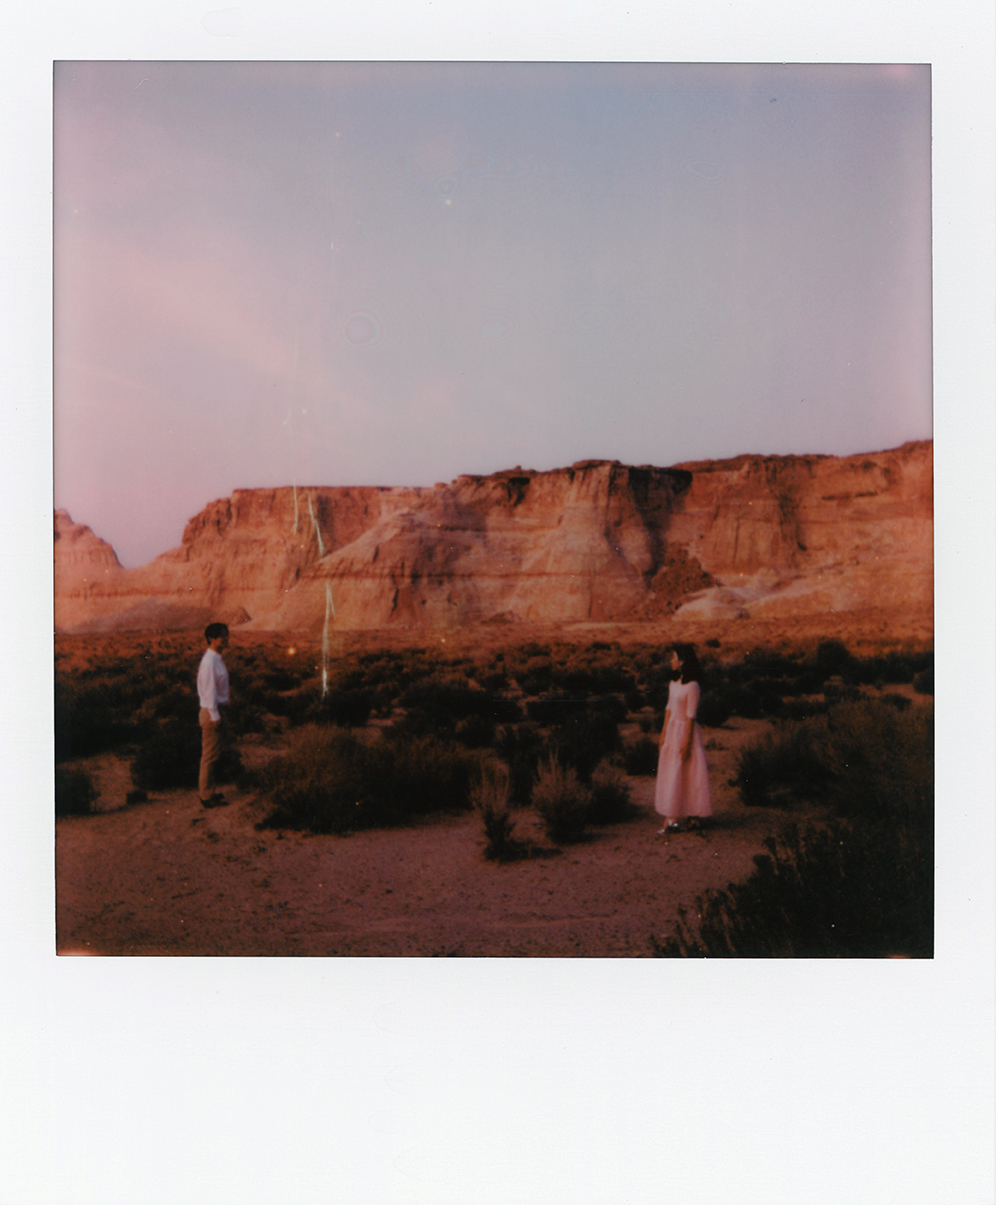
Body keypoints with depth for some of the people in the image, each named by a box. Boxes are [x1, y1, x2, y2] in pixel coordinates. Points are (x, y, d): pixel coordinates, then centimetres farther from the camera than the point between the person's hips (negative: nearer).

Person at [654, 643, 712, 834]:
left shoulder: (692, 686, -17)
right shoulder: (674, 682, 7)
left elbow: (691, 716, -17)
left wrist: (686, 743, -16)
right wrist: (663, 733, 14)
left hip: (685, 731, -8)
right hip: (672, 729, 8)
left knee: (679, 776, -2)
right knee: (669, 774, 10)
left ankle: (674, 820, 5)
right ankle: (671, 819, 17)